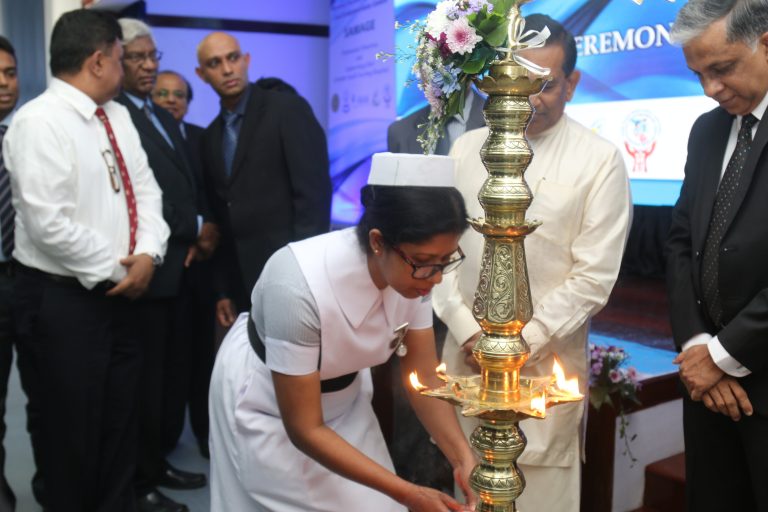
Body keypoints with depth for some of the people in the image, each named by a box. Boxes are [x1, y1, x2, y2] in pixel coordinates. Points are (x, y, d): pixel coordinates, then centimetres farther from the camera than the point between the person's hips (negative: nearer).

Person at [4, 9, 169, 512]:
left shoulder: (117, 115, 9)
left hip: (123, 293, 8)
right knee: (74, 428, 8)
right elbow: (48, 223, -23)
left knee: (122, 419, 18)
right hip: (65, 299, -7)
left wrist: (148, 253, -8)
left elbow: (145, 188, 9)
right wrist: (117, 269, -14)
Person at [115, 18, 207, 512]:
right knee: (145, 377, 2)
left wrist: (194, 239, 3)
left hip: (178, 263, 8)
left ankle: (157, 462, 31)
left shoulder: (165, 118, 17)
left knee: (164, 372, 16)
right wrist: (197, 229, -11)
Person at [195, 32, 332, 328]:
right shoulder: (211, 136, 13)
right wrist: (223, 290, 11)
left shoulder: (289, 109, -5)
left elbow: (314, 192, -12)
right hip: (243, 282, 6)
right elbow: (221, 216, 14)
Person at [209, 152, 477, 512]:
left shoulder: (413, 269, -22)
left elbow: (425, 379, -10)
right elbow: (305, 429, -28)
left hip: (341, 393, 5)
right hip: (266, 404, -4)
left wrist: (464, 460, -24)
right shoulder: (299, 284, -37)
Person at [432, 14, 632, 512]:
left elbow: (594, 276, -8)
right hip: (465, 353, 3)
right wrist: (468, 333, -4)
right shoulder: (466, 148, 5)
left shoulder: (600, 160, -5)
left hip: (545, 362, -3)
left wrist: (521, 344, -10)